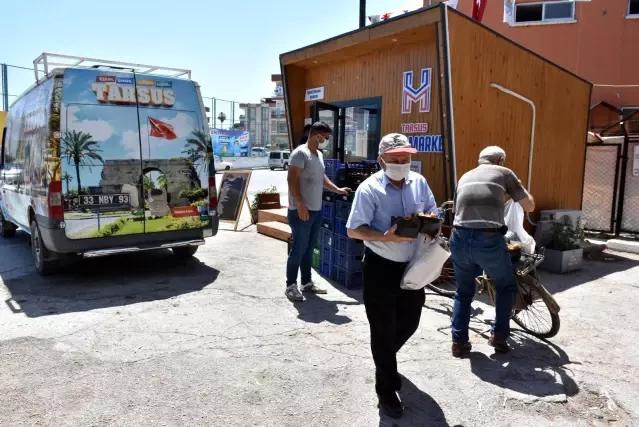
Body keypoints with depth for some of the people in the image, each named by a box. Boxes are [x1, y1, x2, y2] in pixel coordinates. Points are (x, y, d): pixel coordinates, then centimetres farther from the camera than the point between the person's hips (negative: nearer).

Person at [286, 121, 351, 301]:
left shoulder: (319, 154, 15)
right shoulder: (300, 153, -13)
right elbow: (292, 180, -18)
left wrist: (337, 189, 21)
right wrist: (300, 205, -22)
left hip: (316, 210, 9)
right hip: (302, 210, -9)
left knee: (309, 248, 15)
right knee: (299, 249, -3)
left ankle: (307, 283, 25)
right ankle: (291, 285, 8)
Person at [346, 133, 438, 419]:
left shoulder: (419, 182, 0)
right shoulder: (370, 188, -16)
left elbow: (431, 213, 12)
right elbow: (354, 230, -17)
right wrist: (386, 237, -31)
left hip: (413, 265, 6)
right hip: (381, 267, -5)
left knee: (409, 322, 19)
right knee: (383, 329, 5)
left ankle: (385, 361, 50)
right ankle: (386, 392, 23)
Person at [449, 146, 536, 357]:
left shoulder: (465, 177, 23)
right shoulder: (504, 173, 12)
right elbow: (530, 206, 15)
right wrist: (520, 187, 33)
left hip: (460, 239, 4)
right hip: (489, 240, -3)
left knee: (463, 292, 23)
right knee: (506, 285, 24)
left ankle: (459, 342, 23)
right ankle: (499, 335, 24)